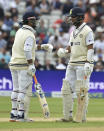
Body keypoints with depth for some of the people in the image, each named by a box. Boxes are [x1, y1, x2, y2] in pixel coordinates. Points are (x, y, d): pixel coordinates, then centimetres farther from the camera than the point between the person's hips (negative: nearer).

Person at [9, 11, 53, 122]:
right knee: (25, 91, -4)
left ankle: (14, 114, 13)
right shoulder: (29, 35, -13)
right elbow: (27, 50, -24)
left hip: (13, 64, 8)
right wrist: (31, 65, -22)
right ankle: (21, 116, -6)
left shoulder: (19, 32, 13)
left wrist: (42, 47, 20)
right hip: (24, 66, -8)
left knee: (16, 90, 13)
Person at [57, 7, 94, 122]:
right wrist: (64, 52, -2)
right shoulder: (74, 32, 19)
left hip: (83, 64, -9)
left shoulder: (87, 31, -7)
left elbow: (90, 49, -13)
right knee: (66, 89, 3)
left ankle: (82, 117, -3)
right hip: (72, 64, 9)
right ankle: (68, 116, 7)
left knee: (81, 91, -8)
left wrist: (88, 64, -22)